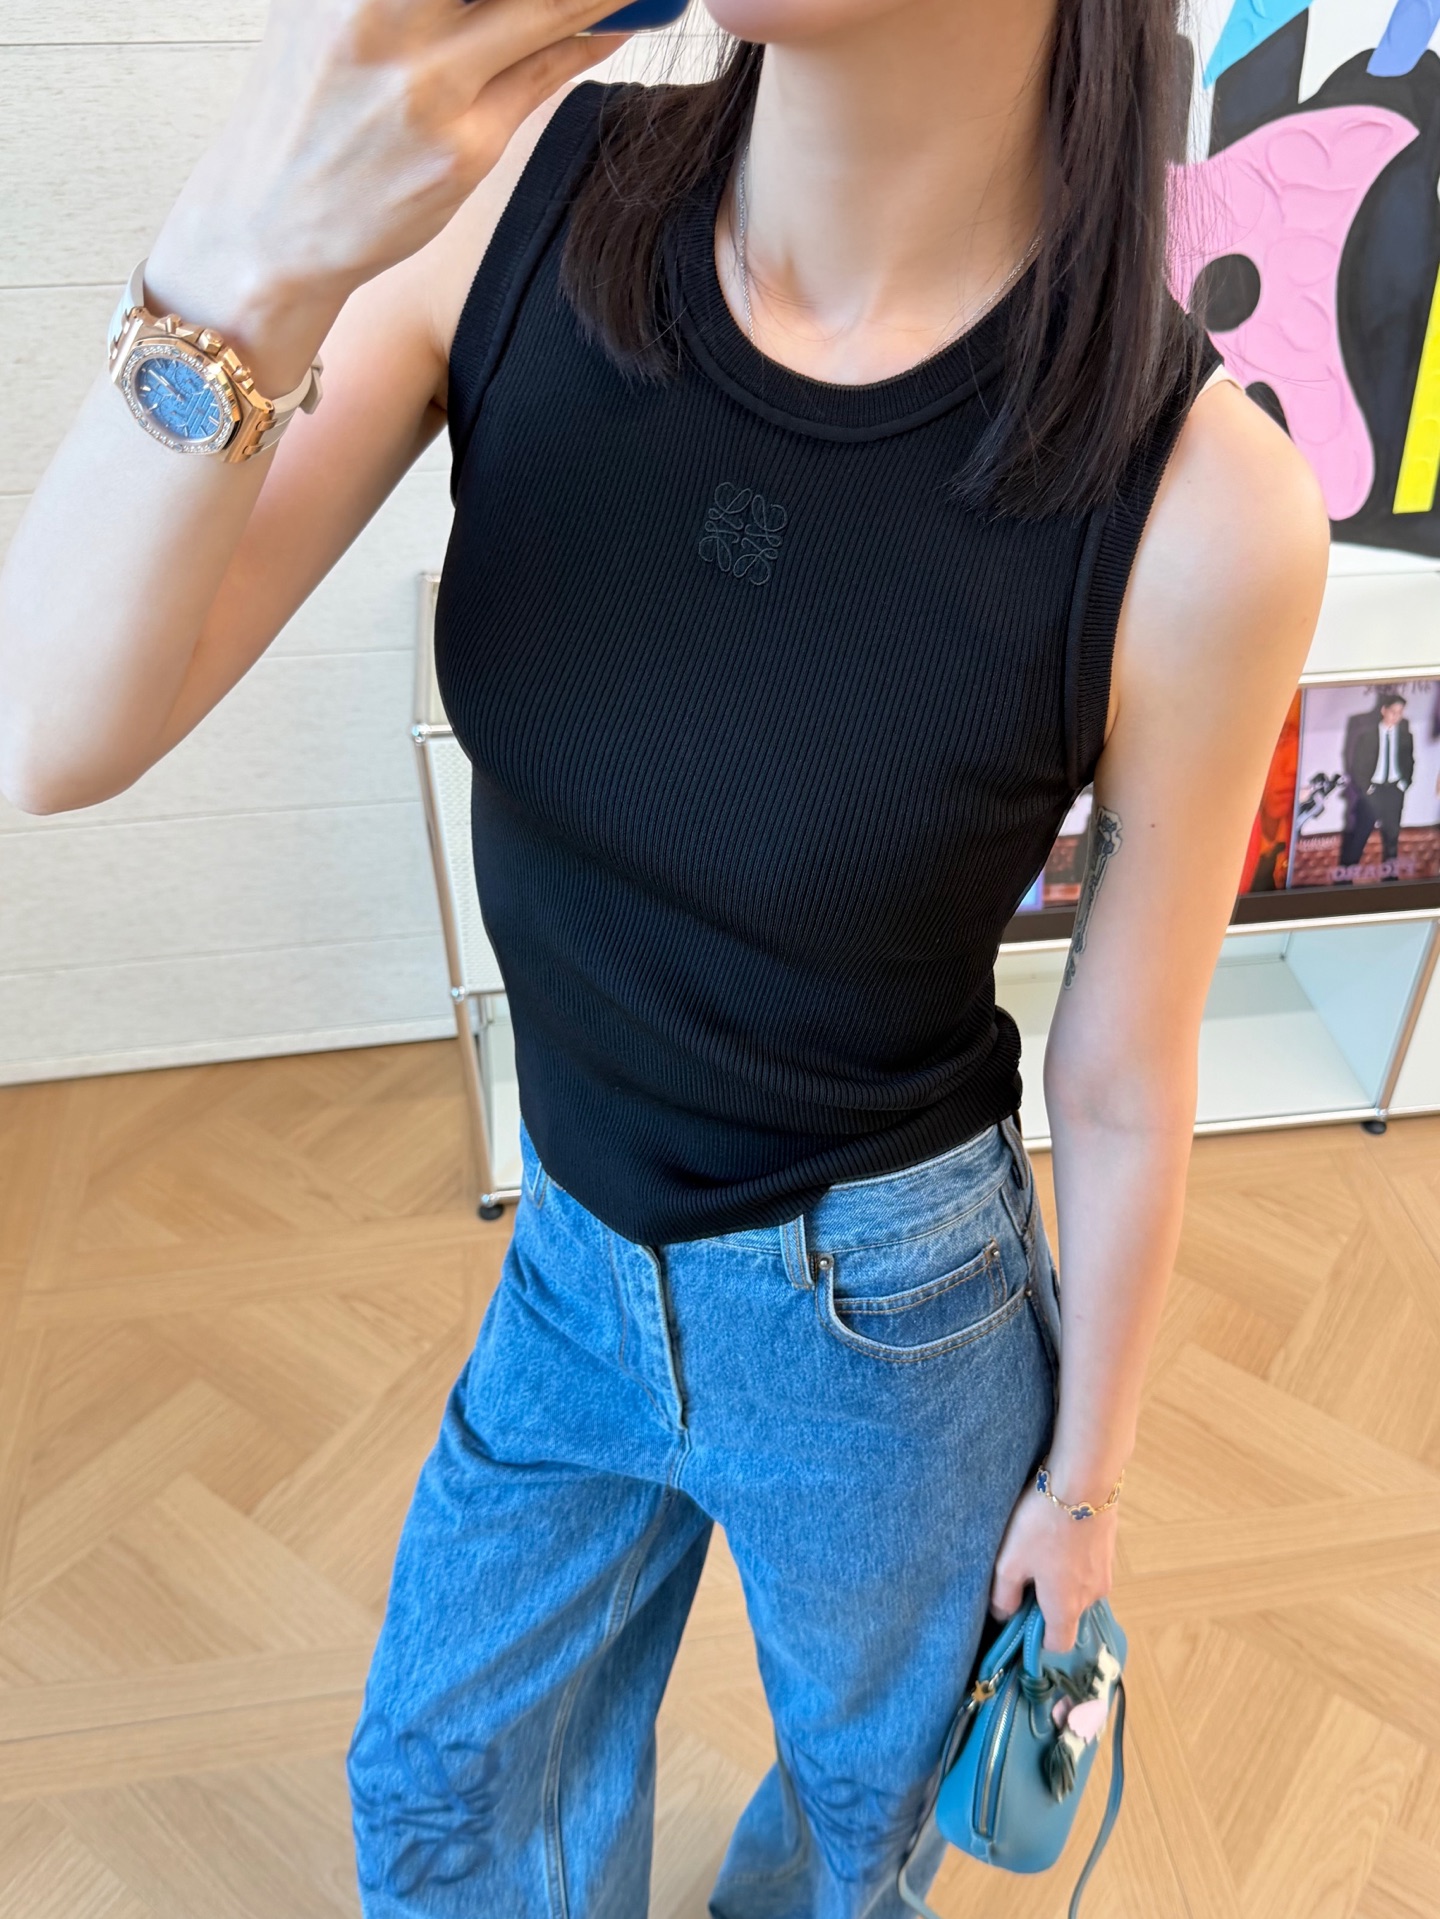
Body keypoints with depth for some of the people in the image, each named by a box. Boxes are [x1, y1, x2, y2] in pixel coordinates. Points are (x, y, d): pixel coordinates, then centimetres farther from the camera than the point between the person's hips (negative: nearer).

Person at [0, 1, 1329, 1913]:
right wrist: (256, 258, -35)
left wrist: (1085, 1473, 2)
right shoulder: (509, 191, -17)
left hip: (884, 1314, -2)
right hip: (577, 1251, 3)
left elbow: (1125, 1094, -12)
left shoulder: (1206, 510, -26)